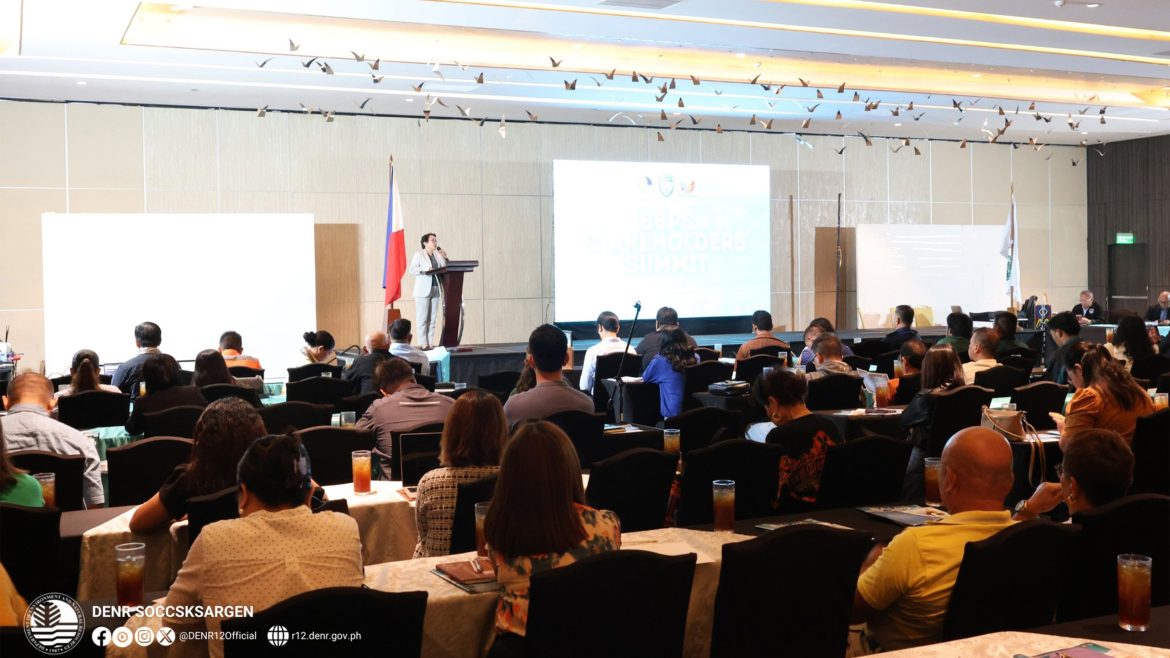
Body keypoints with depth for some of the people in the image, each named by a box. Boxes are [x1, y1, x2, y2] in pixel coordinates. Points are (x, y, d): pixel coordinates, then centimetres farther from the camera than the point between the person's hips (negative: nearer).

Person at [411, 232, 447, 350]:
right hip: (423, 290, -6)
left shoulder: (437, 254, 16)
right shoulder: (419, 254, 0)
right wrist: (425, 270, -20)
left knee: (432, 319, 5)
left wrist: (444, 257, 0)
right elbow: (412, 269, -8)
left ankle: (431, 343, 7)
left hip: (435, 290, 6)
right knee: (423, 319, -6)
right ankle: (424, 344, -7)